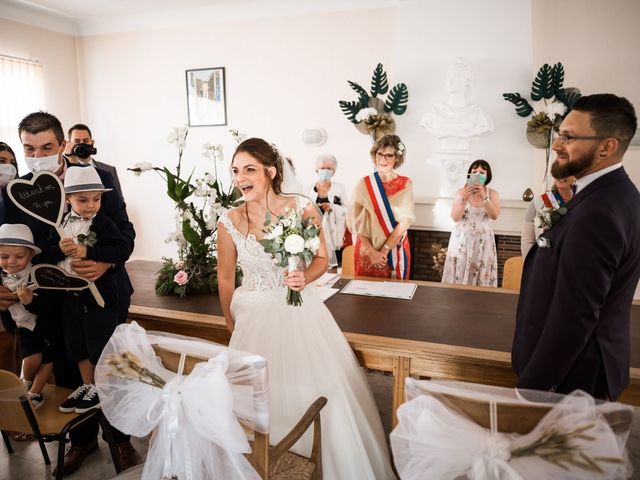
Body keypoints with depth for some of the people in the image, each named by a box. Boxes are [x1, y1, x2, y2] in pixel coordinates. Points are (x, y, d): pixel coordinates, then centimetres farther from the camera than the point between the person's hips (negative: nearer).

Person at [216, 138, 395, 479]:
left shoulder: (302, 208, -10)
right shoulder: (229, 222, -9)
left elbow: (321, 258, 2)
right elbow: (225, 279, 3)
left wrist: (304, 278, -20)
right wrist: (233, 328, 12)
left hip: (300, 312, 1)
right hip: (255, 317, 0)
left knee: (322, 391, 5)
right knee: (260, 397, 4)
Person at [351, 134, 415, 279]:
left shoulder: (405, 184, -3)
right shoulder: (363, 184, -2)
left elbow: (405, 221, -10)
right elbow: (357, 222, -6)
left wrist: (384, 250, -15)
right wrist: (371, 250, -15)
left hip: (395, 250, 0)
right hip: (367, 250, 1)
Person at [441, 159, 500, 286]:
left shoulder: (492, 193, 1)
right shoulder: (461, 192, -2)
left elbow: (495, 216, -13)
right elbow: (455, 217, -9)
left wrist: (484, 198, -24)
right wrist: (464, 200, -23)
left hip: (483, 240, 1)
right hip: (462, 239, -1)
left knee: (481, 276, 3)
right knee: (459, 275, 0)